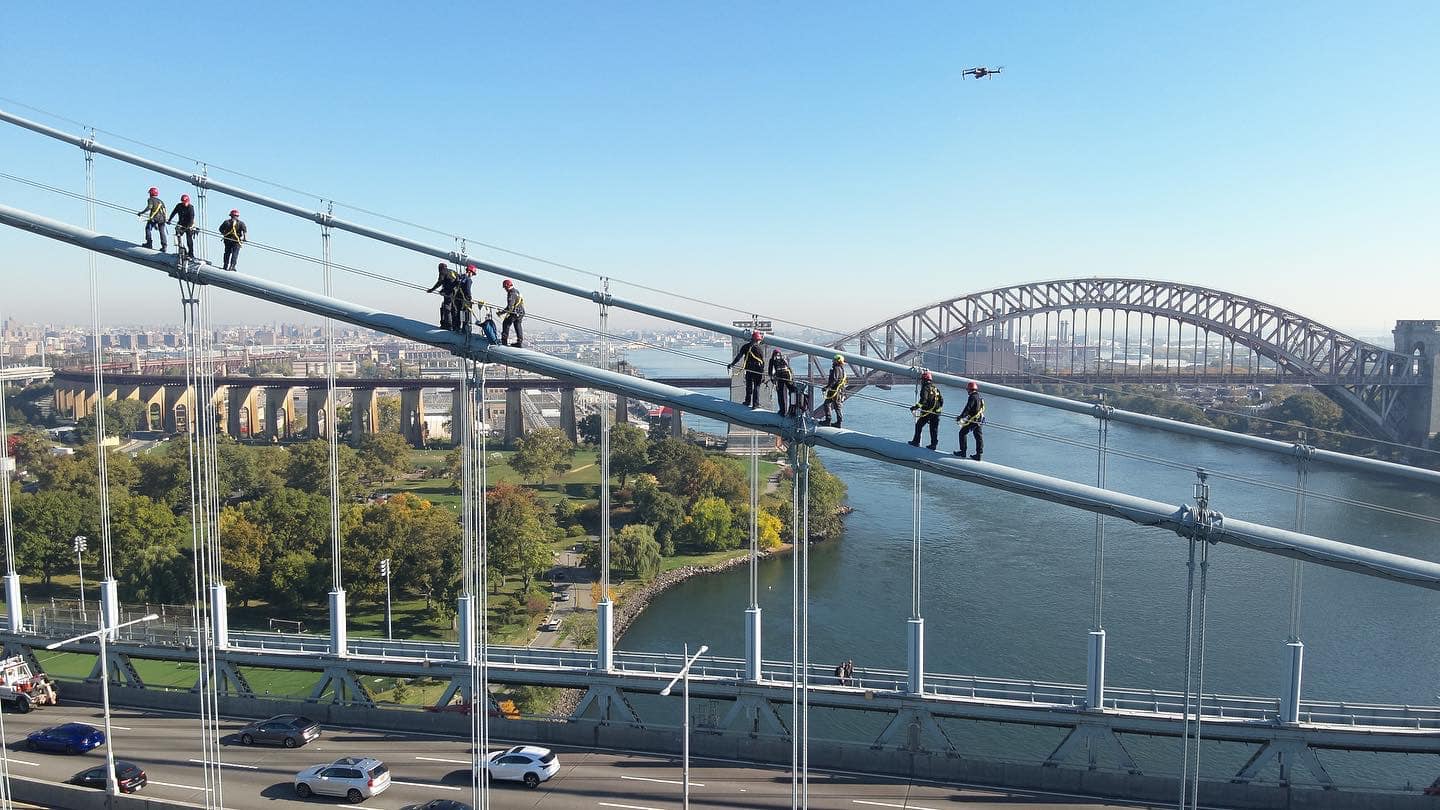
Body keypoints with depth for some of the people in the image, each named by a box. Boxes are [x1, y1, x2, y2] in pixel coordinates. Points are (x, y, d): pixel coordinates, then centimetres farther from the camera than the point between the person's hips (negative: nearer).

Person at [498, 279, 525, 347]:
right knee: (517, 326, 17)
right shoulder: (517, 291, 13)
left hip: (515, 313, -9)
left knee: (506, 323, 1)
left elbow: (510, 306, -24)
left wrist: (502, 312, -18)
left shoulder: (511, 293, -18)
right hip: (521, 312, 9)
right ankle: (519, 342, 20)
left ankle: (504, 340, 0)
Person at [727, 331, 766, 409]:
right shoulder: (760, 349, -11)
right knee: (756, 387, 2)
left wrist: (732, 364, 5)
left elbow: (739, 356, -1)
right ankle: (755, 405, 0)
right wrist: (763, 373, -5)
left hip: (749, 369, 3)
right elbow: (763, 362, -10)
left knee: (749, 386, 17)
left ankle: (748, 402, 26)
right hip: (758, 370, -3)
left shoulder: (745, 347, -1)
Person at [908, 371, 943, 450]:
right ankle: (933, 444, 6)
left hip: (927, 411, -6)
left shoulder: (925, 388, -9)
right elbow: (941, 400, 16)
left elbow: (923, 400, -23)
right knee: (934, 429, 8)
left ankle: (916, 442, 11)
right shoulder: (936, 388, 14)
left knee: (918, 425, 8)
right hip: (936, 412, 6)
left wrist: (916, 407, -26)